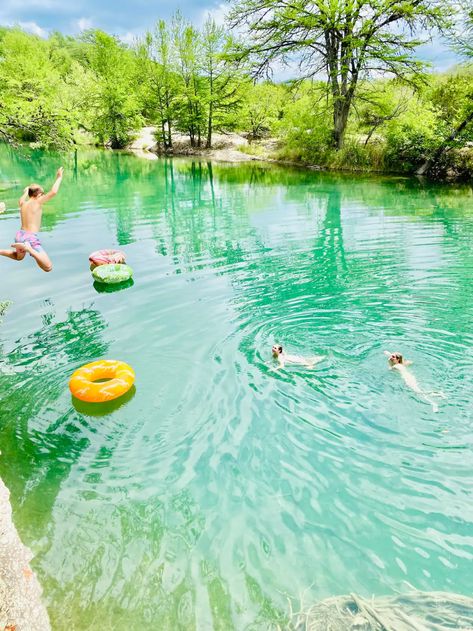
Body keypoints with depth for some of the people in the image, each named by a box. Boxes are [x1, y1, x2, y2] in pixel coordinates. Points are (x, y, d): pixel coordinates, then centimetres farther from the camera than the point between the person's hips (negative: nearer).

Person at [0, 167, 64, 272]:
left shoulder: (22, 203, 12)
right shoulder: (37, 202, -6)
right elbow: (53, 192, -16)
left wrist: (26, 191, 57)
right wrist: (59, 177, -3)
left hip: (20, 235, 8)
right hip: (31, 238, -8)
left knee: (18, 257, 41)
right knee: (48, 268, -18)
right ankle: (28, 248, -30)